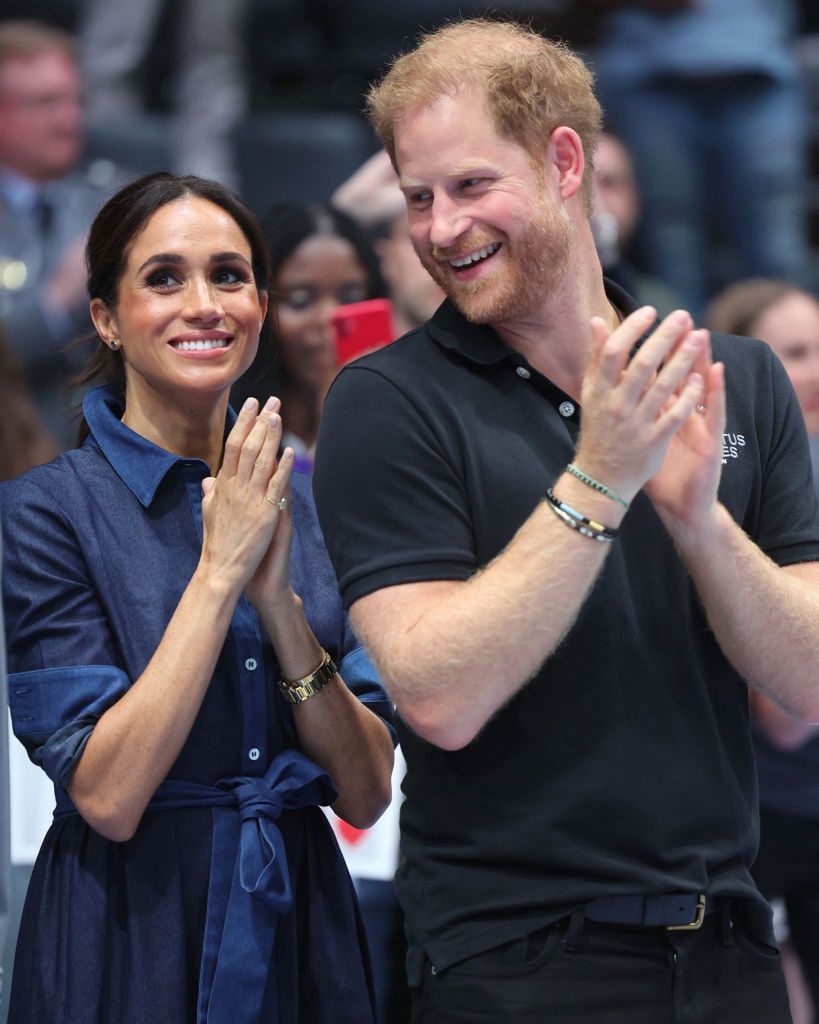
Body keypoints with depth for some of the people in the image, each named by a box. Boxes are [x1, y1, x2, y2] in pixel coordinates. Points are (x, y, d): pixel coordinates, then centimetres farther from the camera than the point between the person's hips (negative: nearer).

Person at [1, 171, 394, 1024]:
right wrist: (220, 570, -19)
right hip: (130, 948, -5)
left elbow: (367, 793, -1)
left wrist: (278, 599, -14)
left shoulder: (297, 506, 6)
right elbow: (107, 795, -18)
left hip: (302, 931, 5)